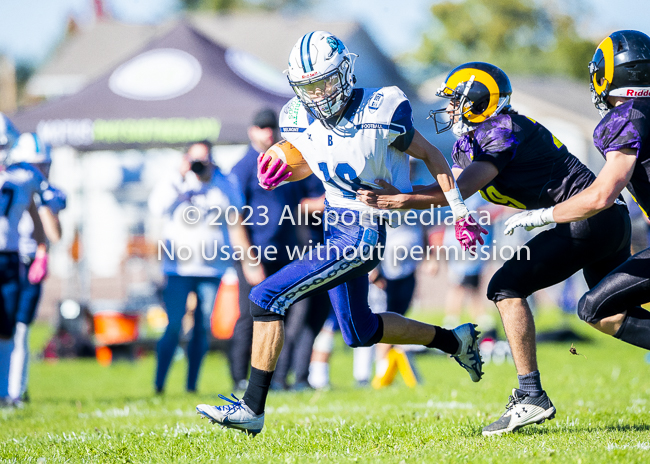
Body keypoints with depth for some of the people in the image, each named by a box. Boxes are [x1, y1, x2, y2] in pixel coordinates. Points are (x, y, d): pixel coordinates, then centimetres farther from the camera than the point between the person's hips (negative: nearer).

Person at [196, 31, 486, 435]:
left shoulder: (380, 113, -19)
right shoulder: (297, 120, -2)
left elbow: (430, 155, -4)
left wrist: (460, 213, 0)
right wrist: (282, 170, -3)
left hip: (363, 234, -8)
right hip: (336, 227, 8)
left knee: (267, 299, -15)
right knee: (360, 333, 21)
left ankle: (252, 409, -8)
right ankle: (454, 341, 39)